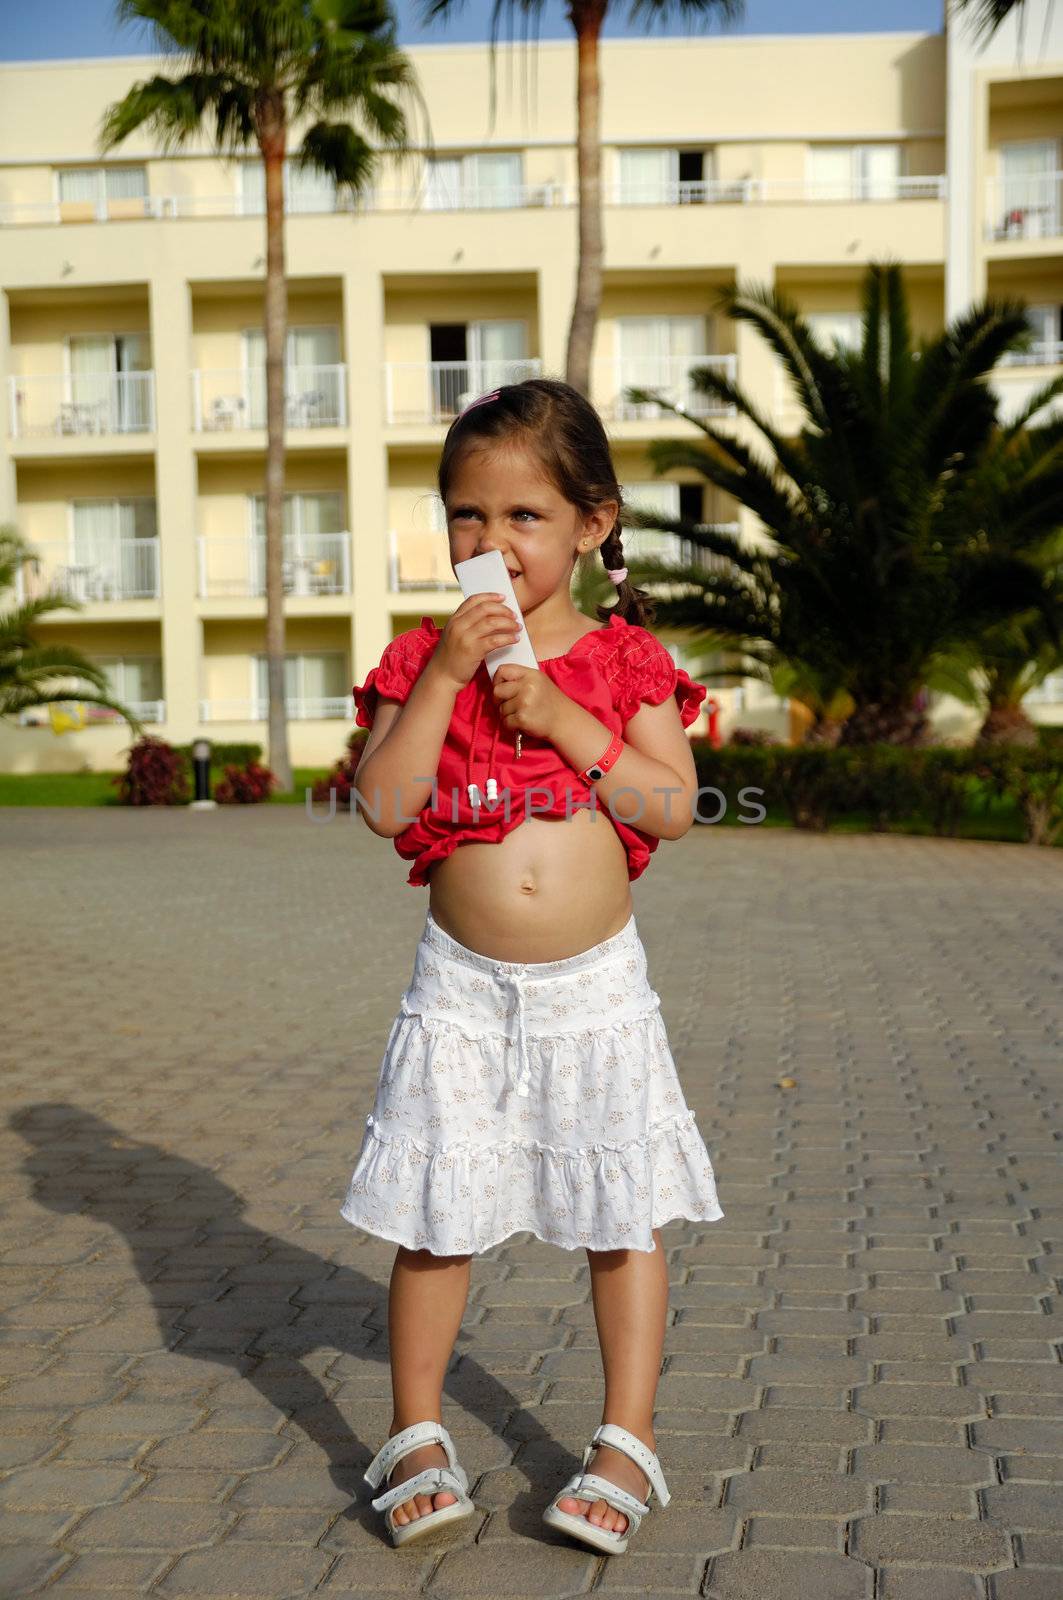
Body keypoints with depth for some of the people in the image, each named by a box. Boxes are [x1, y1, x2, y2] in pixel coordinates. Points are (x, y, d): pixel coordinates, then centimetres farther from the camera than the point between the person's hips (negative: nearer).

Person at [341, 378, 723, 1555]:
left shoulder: (627, 660, 0)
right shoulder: (421, 660, 0)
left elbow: (673, 807, -9)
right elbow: (383, 804, -12)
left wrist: (561, 717, -17)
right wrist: (447, 675, -18)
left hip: (595, 983, 0)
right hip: (462, 984, 0)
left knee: (624, 1215, 7)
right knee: (435, 1220, 7)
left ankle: (628, 1443, 22)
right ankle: (416, 1436, 24)